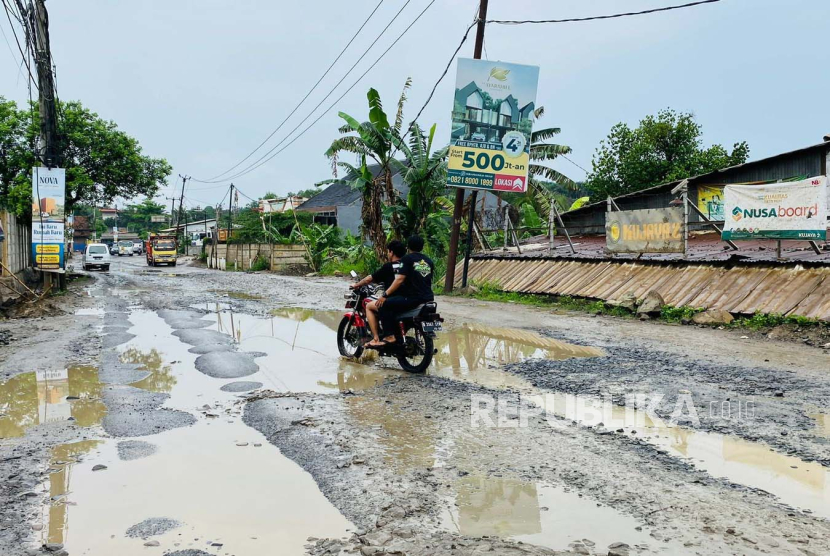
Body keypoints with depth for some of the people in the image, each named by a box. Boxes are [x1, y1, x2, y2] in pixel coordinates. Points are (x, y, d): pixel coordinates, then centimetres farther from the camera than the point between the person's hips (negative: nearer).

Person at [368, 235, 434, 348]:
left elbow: (400, 279, -14)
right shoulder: (429, 261, 17)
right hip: (428, 299, 8)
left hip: (413, 298, -8)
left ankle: (390, 336, -17)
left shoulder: (407, 259, -4)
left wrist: (385, 295, -14)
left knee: (383, 305, -7)